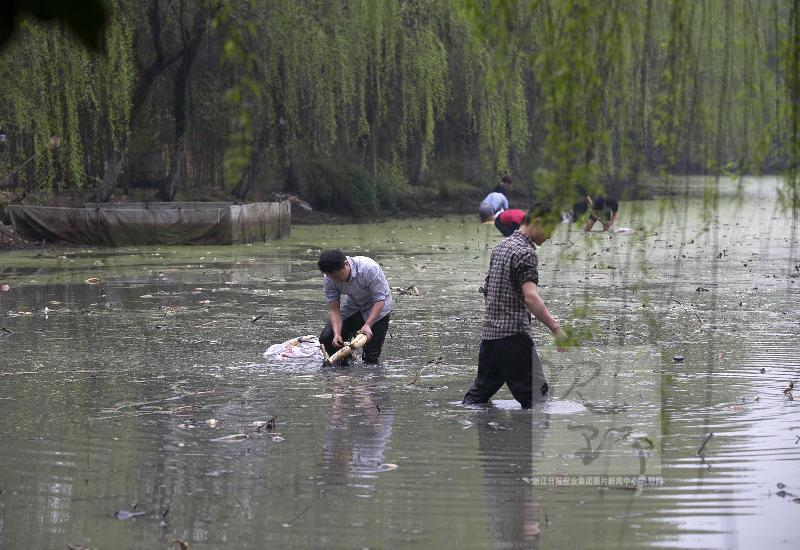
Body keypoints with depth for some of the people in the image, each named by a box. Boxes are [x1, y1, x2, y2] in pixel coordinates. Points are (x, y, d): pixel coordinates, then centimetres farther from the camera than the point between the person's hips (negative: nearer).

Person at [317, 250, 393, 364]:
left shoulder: (369, 268, -36)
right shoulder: (328, 279, -21)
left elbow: (379, 300, -30)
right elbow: (334, 309, -19)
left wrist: (368, 325, -41)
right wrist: (337, 334, -35)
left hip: (377, 307, -4)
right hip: (353, 306, 4)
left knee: (372, 354, -13)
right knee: (326, 338, -8)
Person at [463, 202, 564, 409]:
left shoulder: (501, 246, 16)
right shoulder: (525, 252, -14)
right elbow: (530, 297, -26)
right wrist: (556, 329, -33)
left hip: (489, 332, 9)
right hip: (513, 334, -9)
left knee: (480, 391, 14)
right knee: (535, 394, -5)